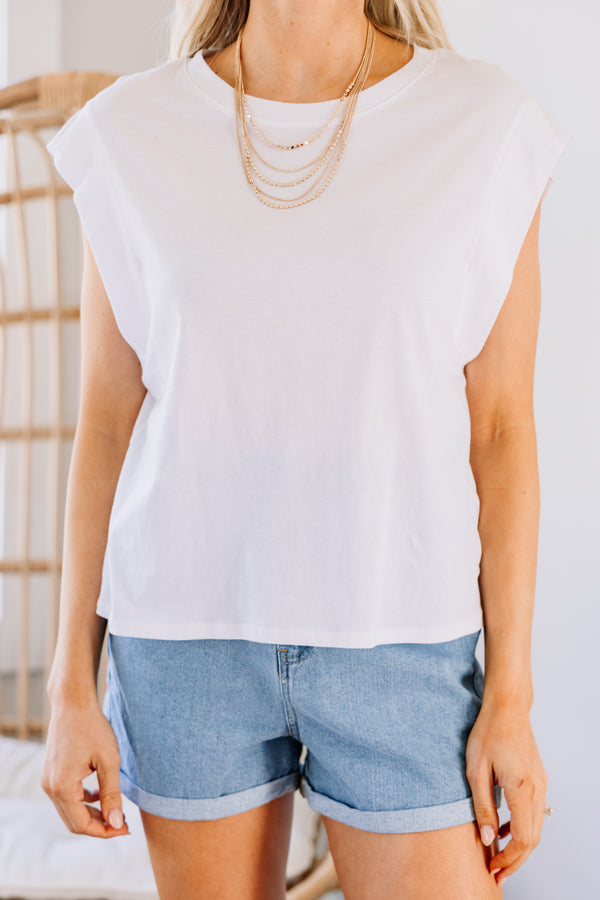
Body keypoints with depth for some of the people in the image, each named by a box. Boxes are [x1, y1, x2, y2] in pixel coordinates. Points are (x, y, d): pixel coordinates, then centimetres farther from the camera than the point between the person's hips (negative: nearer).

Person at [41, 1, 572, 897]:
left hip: (402, 650, 0)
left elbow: (500, 428, -2)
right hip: (186, 637, 1)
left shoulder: (487, 126, -3)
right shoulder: (128, 134, 0)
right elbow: (105, 422, 2)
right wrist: (71, 686, 1)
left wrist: (510, 694, -5)